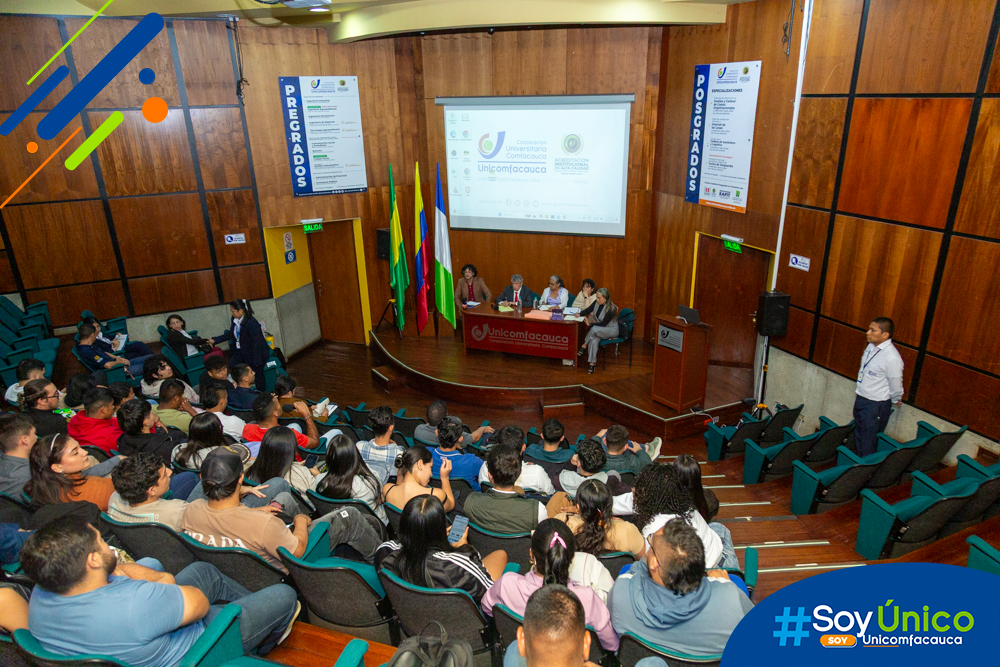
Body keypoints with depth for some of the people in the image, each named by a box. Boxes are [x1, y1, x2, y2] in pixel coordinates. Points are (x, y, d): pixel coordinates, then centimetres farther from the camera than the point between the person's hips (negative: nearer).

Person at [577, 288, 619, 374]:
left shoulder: (611, 309, -25)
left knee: (594, 329, -38)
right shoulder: (597, 302, -6)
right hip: (599, 330, 5)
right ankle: (592, 363, -25)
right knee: (593, 341, -30)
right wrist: (579, 314, -15)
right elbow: (588, 310, 4)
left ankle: (583, 346, -18)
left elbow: (603, 324, -22)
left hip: (612, 330, -5)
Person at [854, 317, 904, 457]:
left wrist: (896, 400, 4)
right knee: (859, 437, 23)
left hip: (876, 405, -8)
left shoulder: (892, 358, -26)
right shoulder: (871, 346, -1)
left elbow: (896, 384, -14)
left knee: (869, 443, 3)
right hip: (860, 398, 8)